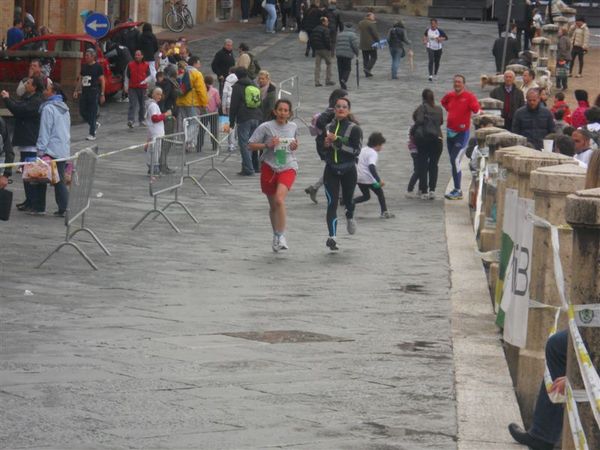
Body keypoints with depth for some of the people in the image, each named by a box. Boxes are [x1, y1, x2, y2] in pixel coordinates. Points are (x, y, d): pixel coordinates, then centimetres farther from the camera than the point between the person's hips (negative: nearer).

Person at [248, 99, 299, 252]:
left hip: (288, 167, 0)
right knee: (273, 205, 12)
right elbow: (251, 145, -5)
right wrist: (267, 145, -19)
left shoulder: (293, 127, 6)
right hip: (269, 167, 0)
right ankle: (276, 235, 34)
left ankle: (281, 236, -18)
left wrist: (295, 146, 2)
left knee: (280, 199, -23)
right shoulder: (266, 127, -5)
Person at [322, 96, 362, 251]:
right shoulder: (328, 128, 5)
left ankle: (350, 217, 52)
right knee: (332, 203, -10)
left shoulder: (354, 129, -7)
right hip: (331, 170, 2)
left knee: (348, 199, 17)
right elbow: (322, 150, 18)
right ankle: (332, 237, -15)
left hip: (348, 170, -2)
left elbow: (356, 151, -17)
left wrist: (337, 142, -23)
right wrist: (325, 145, -6)